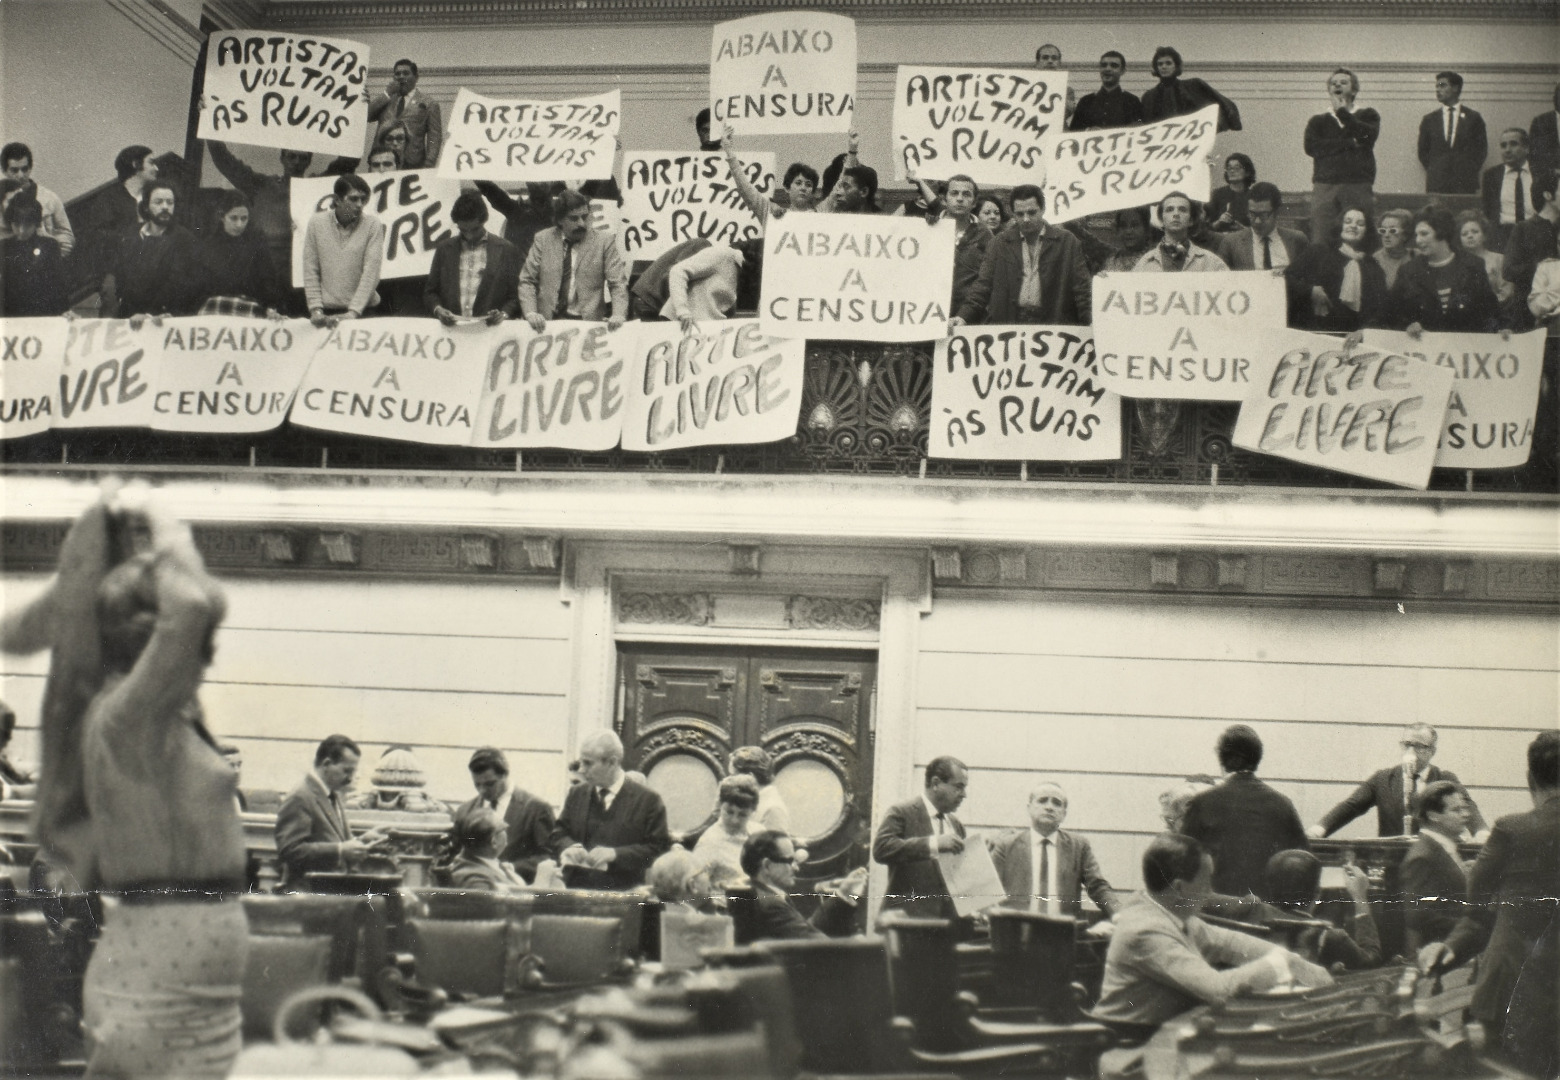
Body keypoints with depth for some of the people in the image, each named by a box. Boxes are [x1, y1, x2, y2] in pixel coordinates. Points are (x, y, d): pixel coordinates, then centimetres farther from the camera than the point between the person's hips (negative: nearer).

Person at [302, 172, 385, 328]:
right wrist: (316, 309, -4)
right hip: (327, 312, 1)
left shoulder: (373, 225, -2)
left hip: (363, 311, -1)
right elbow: (310, 272, 4)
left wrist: (353, 312, -15)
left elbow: (371, 273, -8)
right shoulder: (316, 223, 3)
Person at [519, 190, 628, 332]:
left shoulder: (604, 241, 6)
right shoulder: (542, 239, 11)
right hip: (547, 321, 2)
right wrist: (531, 313, -9)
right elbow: (527, 281, 10)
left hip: (588, 322, -1)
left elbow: (618, 284, 2)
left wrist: (618, 315, -17)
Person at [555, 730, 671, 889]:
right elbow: (561, 833, 21)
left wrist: (615, 854, -15)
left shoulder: (648, 800, -1)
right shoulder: (576, 794, 14)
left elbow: (658, 848, -3)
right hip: (575, 888, 4)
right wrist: (570, 847, -3)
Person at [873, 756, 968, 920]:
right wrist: (933, 844, -25)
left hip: (950, 920, 6)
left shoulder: (956, 825, 19)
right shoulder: (901, 813, -3)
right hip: (907, 920, -6)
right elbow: (881, 848, -20)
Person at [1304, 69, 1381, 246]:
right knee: (1320, 241, -8)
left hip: (1360, 186, -1)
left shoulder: (1368, 116, 16)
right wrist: (1351, 143, -5)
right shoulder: (1318, 121, 18)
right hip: (1325, 187, 1)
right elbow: (1311, 146, -2)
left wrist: (1341, 111, 1)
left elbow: (1368, 135, -6)